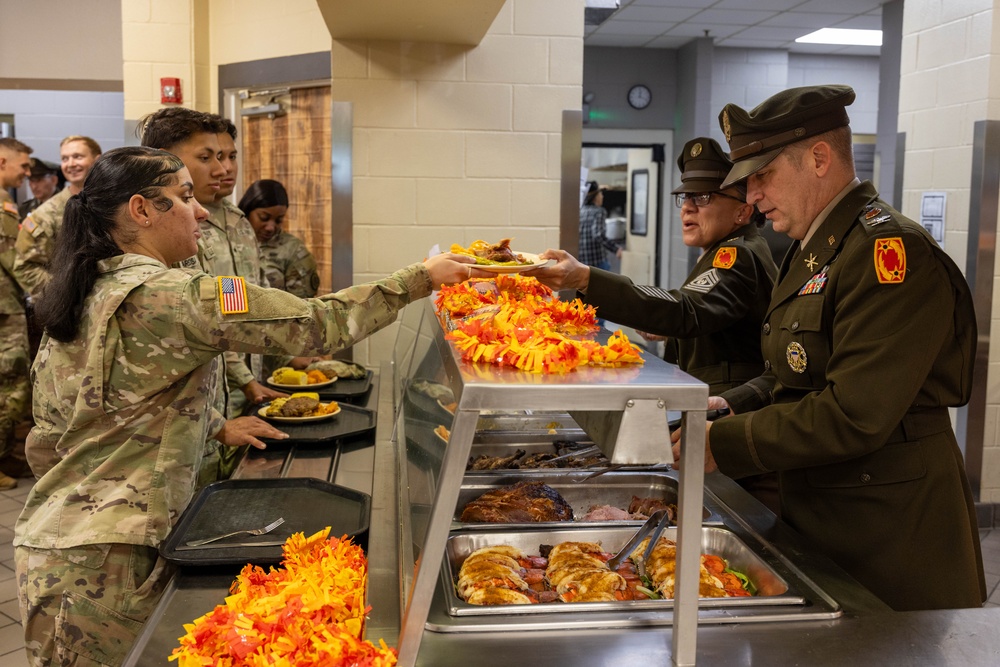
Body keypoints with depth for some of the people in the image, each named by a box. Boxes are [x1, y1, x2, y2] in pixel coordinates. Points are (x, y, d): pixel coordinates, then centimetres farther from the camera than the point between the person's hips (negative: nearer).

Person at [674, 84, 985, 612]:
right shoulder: (811, 251, 12)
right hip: (818, 518, 9)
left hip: (889, 533, -9)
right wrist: (734, 407, 0)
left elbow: (853, 416, -27)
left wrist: (724, 444, -20)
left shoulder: (892, 251, -21)